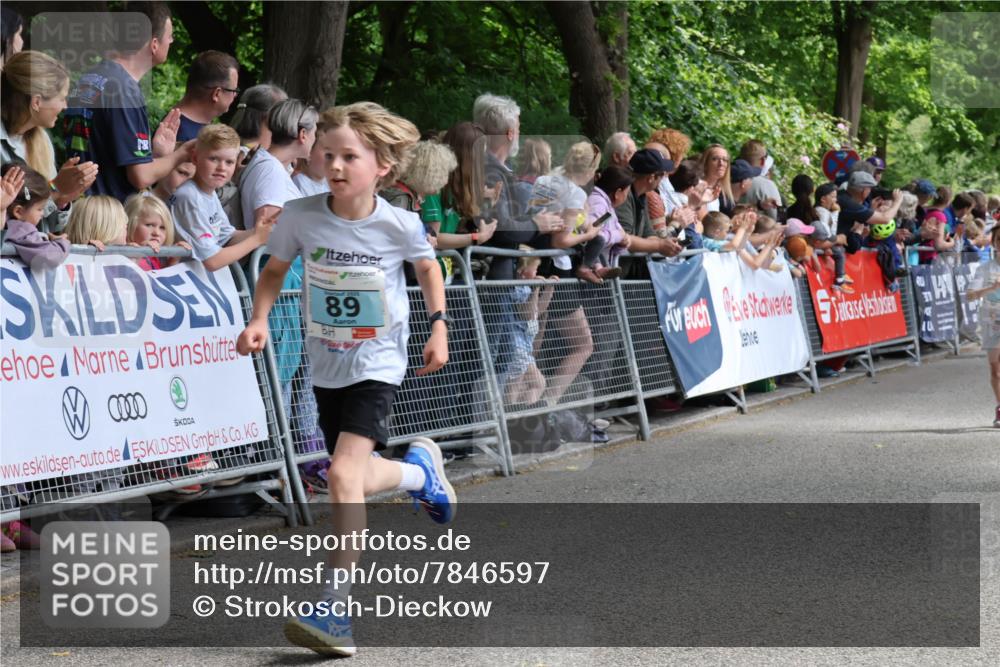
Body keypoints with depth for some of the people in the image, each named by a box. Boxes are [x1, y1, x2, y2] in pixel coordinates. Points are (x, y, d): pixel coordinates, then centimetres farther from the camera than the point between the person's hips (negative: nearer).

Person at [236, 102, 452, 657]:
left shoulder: (399, 224, -15)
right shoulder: (301, 215, -13)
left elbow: (428, 266, 7)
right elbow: (274, 271, 5)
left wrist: (439, 326, -1)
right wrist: (258, 321, -11)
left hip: (378, 365, -4)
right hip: (327, 365, 4)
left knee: (343, 473, -20)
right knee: (353, 479, 15)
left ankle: (334, 609, -18)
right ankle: (420, 471, 49)